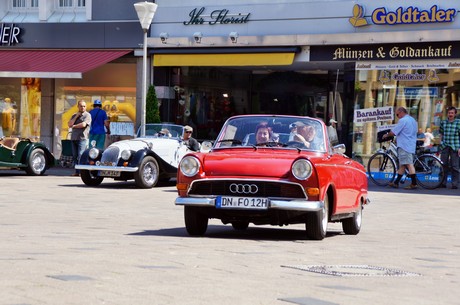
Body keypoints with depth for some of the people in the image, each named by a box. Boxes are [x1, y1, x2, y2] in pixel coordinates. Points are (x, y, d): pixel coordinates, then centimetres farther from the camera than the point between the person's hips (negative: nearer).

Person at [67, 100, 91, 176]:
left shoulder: (87, 115, 1)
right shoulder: (74, 115, 20)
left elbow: (83, 124, -13)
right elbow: (69, 124, 7)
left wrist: (74, 126, 2)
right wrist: (76, 116, 0)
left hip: (82, 138, -6)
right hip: (73, 138, 6)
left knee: (80, 155, -15)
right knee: (75, 156, 3)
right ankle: (77, 172, 6)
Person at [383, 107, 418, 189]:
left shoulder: (403, 120, -13)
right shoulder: (413, 120, 17)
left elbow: (393, 132, -13)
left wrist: (386, 135, 7)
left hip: (404, 146, -10)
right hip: (411, 145, 10)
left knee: (409, 164, -10)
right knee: (402, 165, 13)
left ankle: (414, 184, -13)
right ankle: (396, 183, 18)